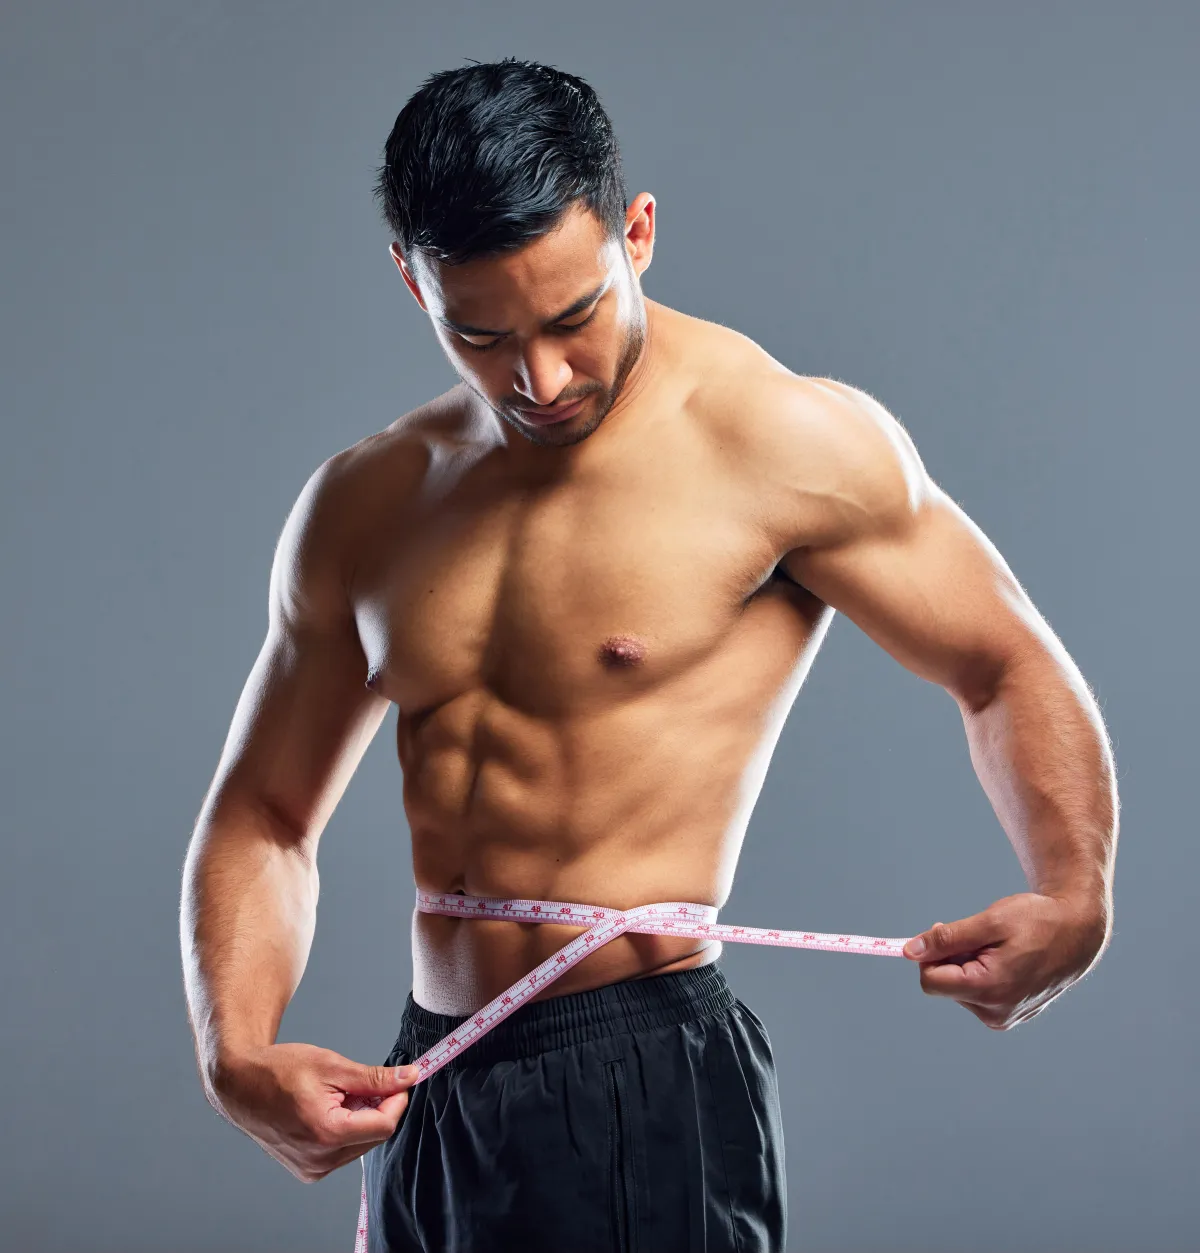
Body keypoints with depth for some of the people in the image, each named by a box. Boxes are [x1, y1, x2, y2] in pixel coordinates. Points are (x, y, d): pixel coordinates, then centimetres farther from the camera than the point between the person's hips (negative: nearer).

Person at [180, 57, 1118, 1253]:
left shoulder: (779, 438, -7)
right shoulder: (363, 506, 8)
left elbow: (1009, 669, 0)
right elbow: (263, 815, 13)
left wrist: (1072, 898, -18)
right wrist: (237, 1061, -4)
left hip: (642, 1094, -5)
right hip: (423, 1097, 6)